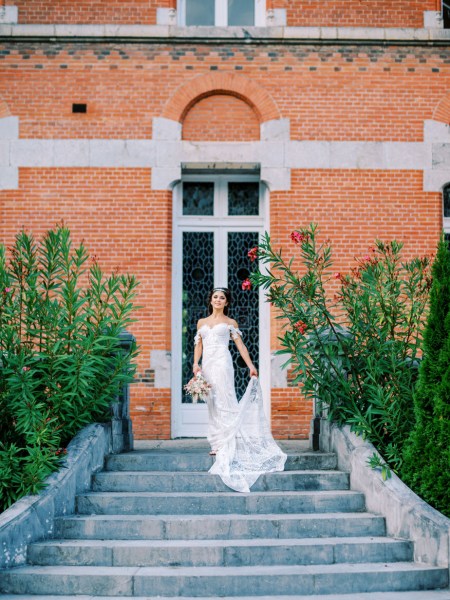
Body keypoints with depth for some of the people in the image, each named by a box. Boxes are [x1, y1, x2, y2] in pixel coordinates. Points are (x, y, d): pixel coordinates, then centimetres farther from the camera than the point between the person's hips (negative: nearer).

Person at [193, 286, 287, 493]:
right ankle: (217, 443, 5)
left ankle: (228, 444, -12)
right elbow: (198, 345, 17)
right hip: (207, 364, 4)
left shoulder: (230, 323, 10)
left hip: (222, 363, -4)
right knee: (212, 403, 3)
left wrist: (250, 365, -3)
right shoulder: (202, 322, 20)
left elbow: (240, 345, 5)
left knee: (224, 402, -11)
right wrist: (196, 363, 1)